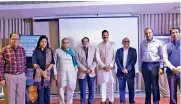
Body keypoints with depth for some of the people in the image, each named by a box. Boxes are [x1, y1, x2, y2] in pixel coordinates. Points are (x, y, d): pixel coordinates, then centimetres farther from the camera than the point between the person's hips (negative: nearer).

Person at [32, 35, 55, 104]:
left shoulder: (50, 51, 6)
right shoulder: (36, 51, 4)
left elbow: (52, 62, 2)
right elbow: (34, 63, -2)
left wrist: (46, 71, -11)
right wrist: (42, 71, -11)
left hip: (48, 73, 1)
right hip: (39, 74, -1)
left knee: (47, 91, 4)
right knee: (40, 91, -3)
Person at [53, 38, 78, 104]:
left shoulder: (71, 51, 9)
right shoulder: (57, 51, 3)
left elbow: (75, 62, 11)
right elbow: (54, 62, 2)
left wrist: (76, 72, 7)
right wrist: (55, 73, -3)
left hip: (71, 73, 2)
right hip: (61, 72, -1)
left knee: (71, 89, 2)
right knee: (61, 89, 3)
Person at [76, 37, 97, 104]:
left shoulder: (93, 49, 4)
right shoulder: (79, 50, 2)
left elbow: (95, 61, 0)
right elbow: (77, 62, -4)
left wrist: (90, 69, -12)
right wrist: (85, 69, -12)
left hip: (91, 73, 1)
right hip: (82, 73, -1)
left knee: (91, 89, 7)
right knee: (82, 90, 4)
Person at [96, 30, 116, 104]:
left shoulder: (113, 44, 2)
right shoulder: (99, 46, 3)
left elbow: (115, 56, 0)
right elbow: (97, 58, -2)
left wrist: (110, 66, -9)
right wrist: (103, 66, -10)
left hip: (111, 68, 0)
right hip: (102, 68, 0)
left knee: (111, 85, 4)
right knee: (102, 85, 4)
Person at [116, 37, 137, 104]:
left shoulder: (133, 50, 6)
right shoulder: (119, 50, 10)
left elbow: (134, 61, -5)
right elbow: (117, 61, 1)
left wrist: (127, 69, -14)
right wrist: (122, 69, -12)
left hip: (130, 72, -1)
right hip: (121, 72, 1)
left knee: (131, 88, 4)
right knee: (121, 88, 4)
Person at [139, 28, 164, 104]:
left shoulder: (158, 42, -2)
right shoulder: (142, 43, 7)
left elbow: (161, 56, -1)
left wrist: (161, 67, -5)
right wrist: (140, 66, 9)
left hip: (154, 65, -3)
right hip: (145, 65, 3)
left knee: (155, 85, 3)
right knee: (147, 85, 10)